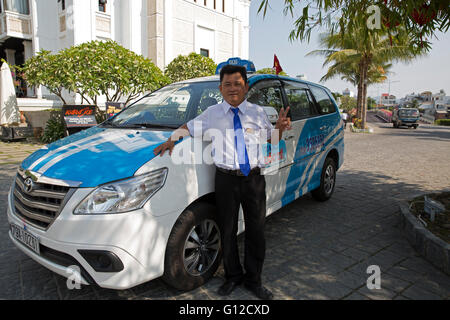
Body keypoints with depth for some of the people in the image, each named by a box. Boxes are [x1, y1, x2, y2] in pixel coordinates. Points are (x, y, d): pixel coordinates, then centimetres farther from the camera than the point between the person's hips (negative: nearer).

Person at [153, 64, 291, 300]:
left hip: (254, 178, 1)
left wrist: (279, 128, -4)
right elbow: (188, 127, 15)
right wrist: (172, 139, -1)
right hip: (226, 179, 0)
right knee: (227, 231, 10)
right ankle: (233, 277, 32)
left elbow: (271, 142, 15)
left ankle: (253, 280, 29)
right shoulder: (212, 114, 7)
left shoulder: (257, 112, 9)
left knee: (255, 231, 9)